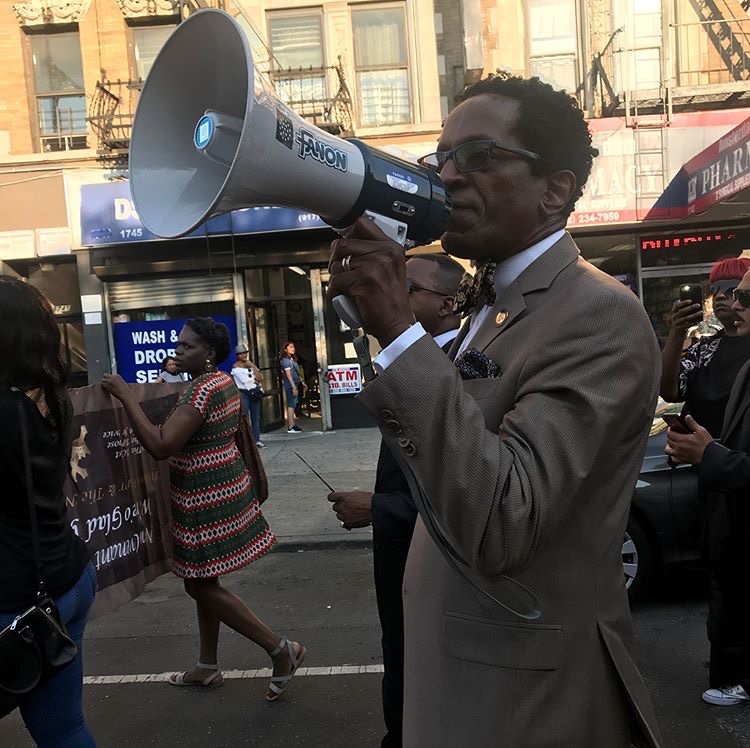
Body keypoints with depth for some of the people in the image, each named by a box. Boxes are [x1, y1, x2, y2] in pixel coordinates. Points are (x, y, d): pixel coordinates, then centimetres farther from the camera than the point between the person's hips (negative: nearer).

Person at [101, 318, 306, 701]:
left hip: (206, 497, -10)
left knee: (201, 586, 2)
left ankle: (281, 649, 8)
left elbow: (160, 446, -29)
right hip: (222, 488, 10)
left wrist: (126, 396, -26)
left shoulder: (201, 389, -23)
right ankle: (208, 667, 34)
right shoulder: (223, 381, 8)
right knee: (203, 581, 19)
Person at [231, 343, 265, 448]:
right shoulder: (236, 366, -1)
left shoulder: (250, 364, 15)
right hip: (243, 393, -5)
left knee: (256, 417, 5)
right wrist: (255, 380, -1)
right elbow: (244, 380, -15)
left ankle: (257, 440, 10)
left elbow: (260, 378, 4)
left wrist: (253, 366, -5)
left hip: (254, 392, 5)